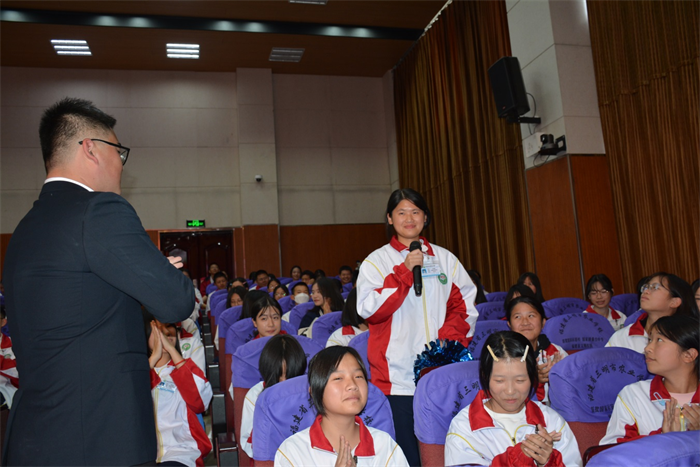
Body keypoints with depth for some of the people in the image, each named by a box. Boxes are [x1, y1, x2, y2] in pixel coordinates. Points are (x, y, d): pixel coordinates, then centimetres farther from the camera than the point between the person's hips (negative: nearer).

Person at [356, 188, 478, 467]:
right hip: (397, 375, -2)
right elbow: (369, 310, -9)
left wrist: (449, 339, -6)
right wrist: (405, 271, -14)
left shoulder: (445, 259, 13)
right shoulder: (377, 261, 3)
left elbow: (464, 304, 11)